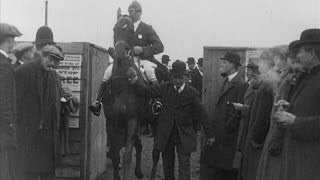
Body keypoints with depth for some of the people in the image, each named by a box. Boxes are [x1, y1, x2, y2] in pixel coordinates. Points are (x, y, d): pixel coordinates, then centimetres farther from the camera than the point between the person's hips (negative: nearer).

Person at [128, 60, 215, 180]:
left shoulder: (192, 92, -8)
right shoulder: (165, 88, -3)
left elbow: (201, 114, -4)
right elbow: (146, 92, -8)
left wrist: (210, 134, 0)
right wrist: (134, 81, -25)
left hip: (184, 135, -2)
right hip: (166, 133, 2)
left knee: (184, 166, -2)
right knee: (167, 163, 16)